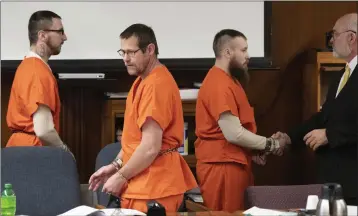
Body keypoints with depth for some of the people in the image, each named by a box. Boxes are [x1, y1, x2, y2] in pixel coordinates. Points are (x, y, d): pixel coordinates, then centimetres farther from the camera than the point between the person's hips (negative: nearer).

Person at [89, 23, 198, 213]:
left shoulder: (156, 84, -20)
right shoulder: (143, 80, 13)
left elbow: (150, 147, -24)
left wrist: (121, 177, -14)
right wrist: (116, 165, 12)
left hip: (153, 184, -10)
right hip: (143, 180, 10)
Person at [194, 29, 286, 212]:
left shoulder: (227, 80, 16)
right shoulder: (220, 84, -18)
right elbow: (233, 134, -23)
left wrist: (254, 150, 8)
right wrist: (270, 144, -10)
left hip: (232, 164, 10)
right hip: (223, 166, -10)